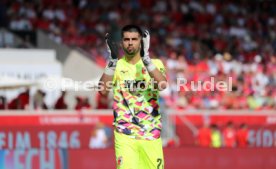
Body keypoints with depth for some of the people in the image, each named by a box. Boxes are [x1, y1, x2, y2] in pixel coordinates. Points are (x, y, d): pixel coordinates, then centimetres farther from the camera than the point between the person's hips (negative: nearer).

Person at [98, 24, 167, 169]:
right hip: (124, 134, -1)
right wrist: (112, 60, -15)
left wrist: (146, 59, -23)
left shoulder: (155, 64, 5)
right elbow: (103, 90, -10)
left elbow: (163, 85, -16)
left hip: (151, 134, 1)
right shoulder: (116, 66, 7)